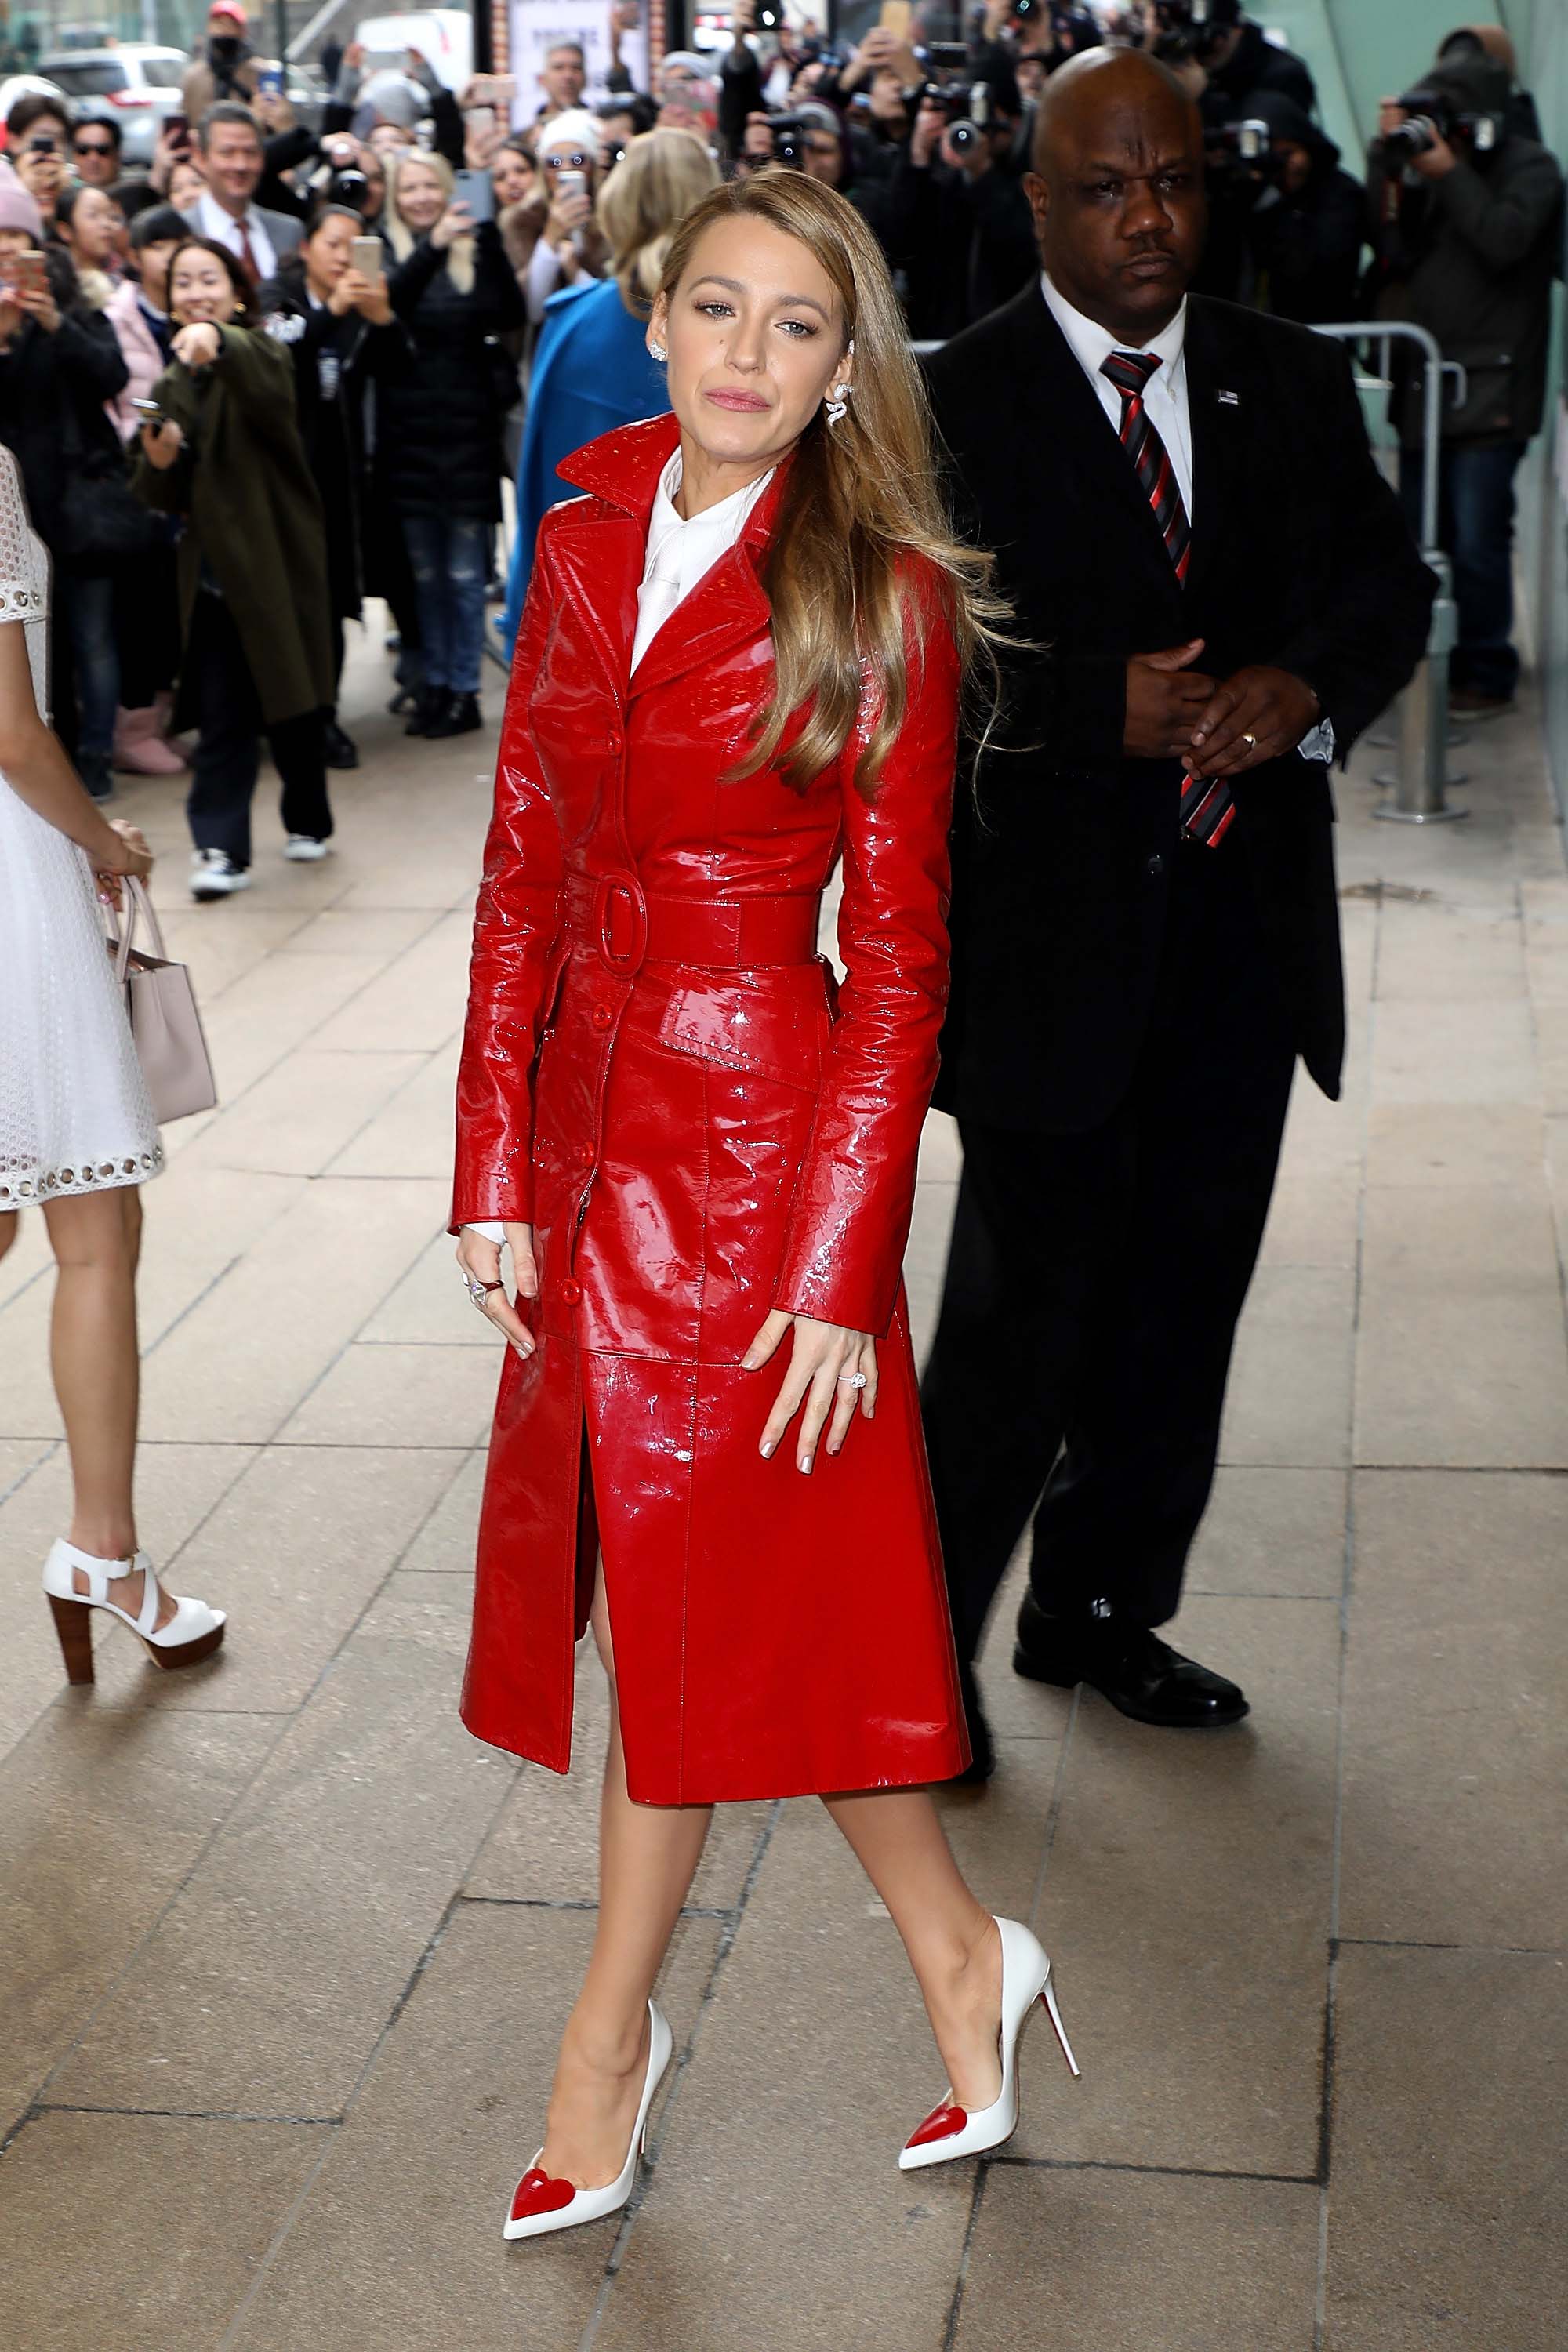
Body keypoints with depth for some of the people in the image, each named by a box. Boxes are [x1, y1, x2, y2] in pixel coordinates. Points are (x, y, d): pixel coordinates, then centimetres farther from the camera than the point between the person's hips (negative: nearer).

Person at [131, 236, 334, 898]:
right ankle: (221, 848, -4)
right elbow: (166, 499, 13)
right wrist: (158, 462, -10)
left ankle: (308, 821, 28)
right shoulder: (171, 384, 10)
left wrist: (217, 340, -55)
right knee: (222, 715, -2)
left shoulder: (259, 354, -7)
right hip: (211, 570, 4)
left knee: (289, 702, 9)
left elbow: (265, 382, -35)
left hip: (275, 558, -4)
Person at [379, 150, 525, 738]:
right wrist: (432, 247, -30)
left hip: (467, 425, -1)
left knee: (464, 571, 1)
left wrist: (489, 242, -22)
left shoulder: (475, 250, 4)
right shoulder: (387, 252, 4)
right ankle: (434, 682, 17)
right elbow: (389, 303, -18)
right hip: (409, 429, 1)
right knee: (425, 571, 8)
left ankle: (464, 689, 7)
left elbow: (510, 316, -11)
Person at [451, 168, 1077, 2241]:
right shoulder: (585, 543, 6)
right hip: (590, 1118, 6)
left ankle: (611, 2038, 25)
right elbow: (522, 870, 6)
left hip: (760, 1126, -6)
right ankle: (956, 1953, 30)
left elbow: (898, 957, -9)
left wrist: (839, 1270, -14)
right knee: (665, 1586, 12)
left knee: (700, 1586, 5)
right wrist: (494, 1176, 2)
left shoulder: (883, 599, -8)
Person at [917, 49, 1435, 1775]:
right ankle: (916, 1643, 18)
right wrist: (1110, 707, -22)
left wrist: (1306, 687, -14)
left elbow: (1390, 580, 7)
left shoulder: (1294, 384, 8)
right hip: (1052, 925, -5)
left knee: (1184, 1299, 15)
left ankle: (1103, 1612, 34)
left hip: (1247, 917, 5)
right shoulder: (954, 404, -6)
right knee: (1025, 1309, -2)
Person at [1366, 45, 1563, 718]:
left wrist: (1449, 172, -16)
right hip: (1423, 384, 7)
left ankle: (1486, 674, 1)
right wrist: (1387, 155, -7)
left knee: (1478, 541, -8)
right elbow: (1385, 235, 2)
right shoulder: (1423, 159, 13)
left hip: (1490, 389, -6)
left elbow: (1506, 240, -20)